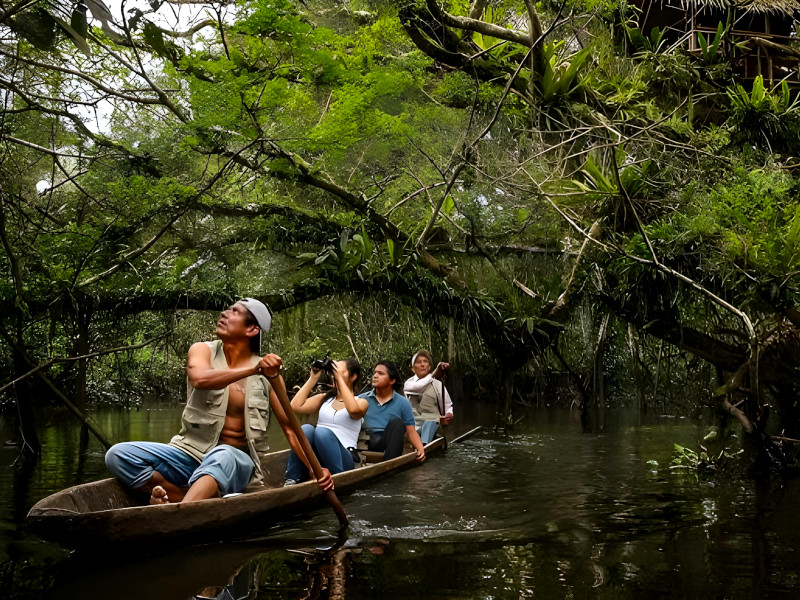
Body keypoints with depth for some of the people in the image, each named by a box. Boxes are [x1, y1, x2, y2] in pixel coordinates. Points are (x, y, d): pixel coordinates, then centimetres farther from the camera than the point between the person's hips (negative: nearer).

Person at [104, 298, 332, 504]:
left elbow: (290, 427, 4)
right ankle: (199, 499, -23)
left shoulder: (267, 374, 2)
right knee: (118, 454, -19)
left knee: (221, 456, -39)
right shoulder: (202, 350, 3)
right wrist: (253, 370, -34)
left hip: (237, 458, -2)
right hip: (192, 451, 3)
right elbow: (200, 378, -21)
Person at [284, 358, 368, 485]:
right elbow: (295, 406, 7)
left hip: (342, 460, -3)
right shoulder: (325, 398, 23)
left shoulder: (361, 402, 11)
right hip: (316, 459, 3)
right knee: (306, 429, -27)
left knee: (322, 431, -32)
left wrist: (339, 378, -11)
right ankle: (291, 481, -28)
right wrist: (313, 378, 9)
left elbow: (353, 410, -17)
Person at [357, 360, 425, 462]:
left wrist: (420, 449, -12)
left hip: (390, 445, 0)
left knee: (396, 422, -24)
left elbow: (411, 432, 7)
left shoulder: (403, 403, 11)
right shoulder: (362, 399, 14)